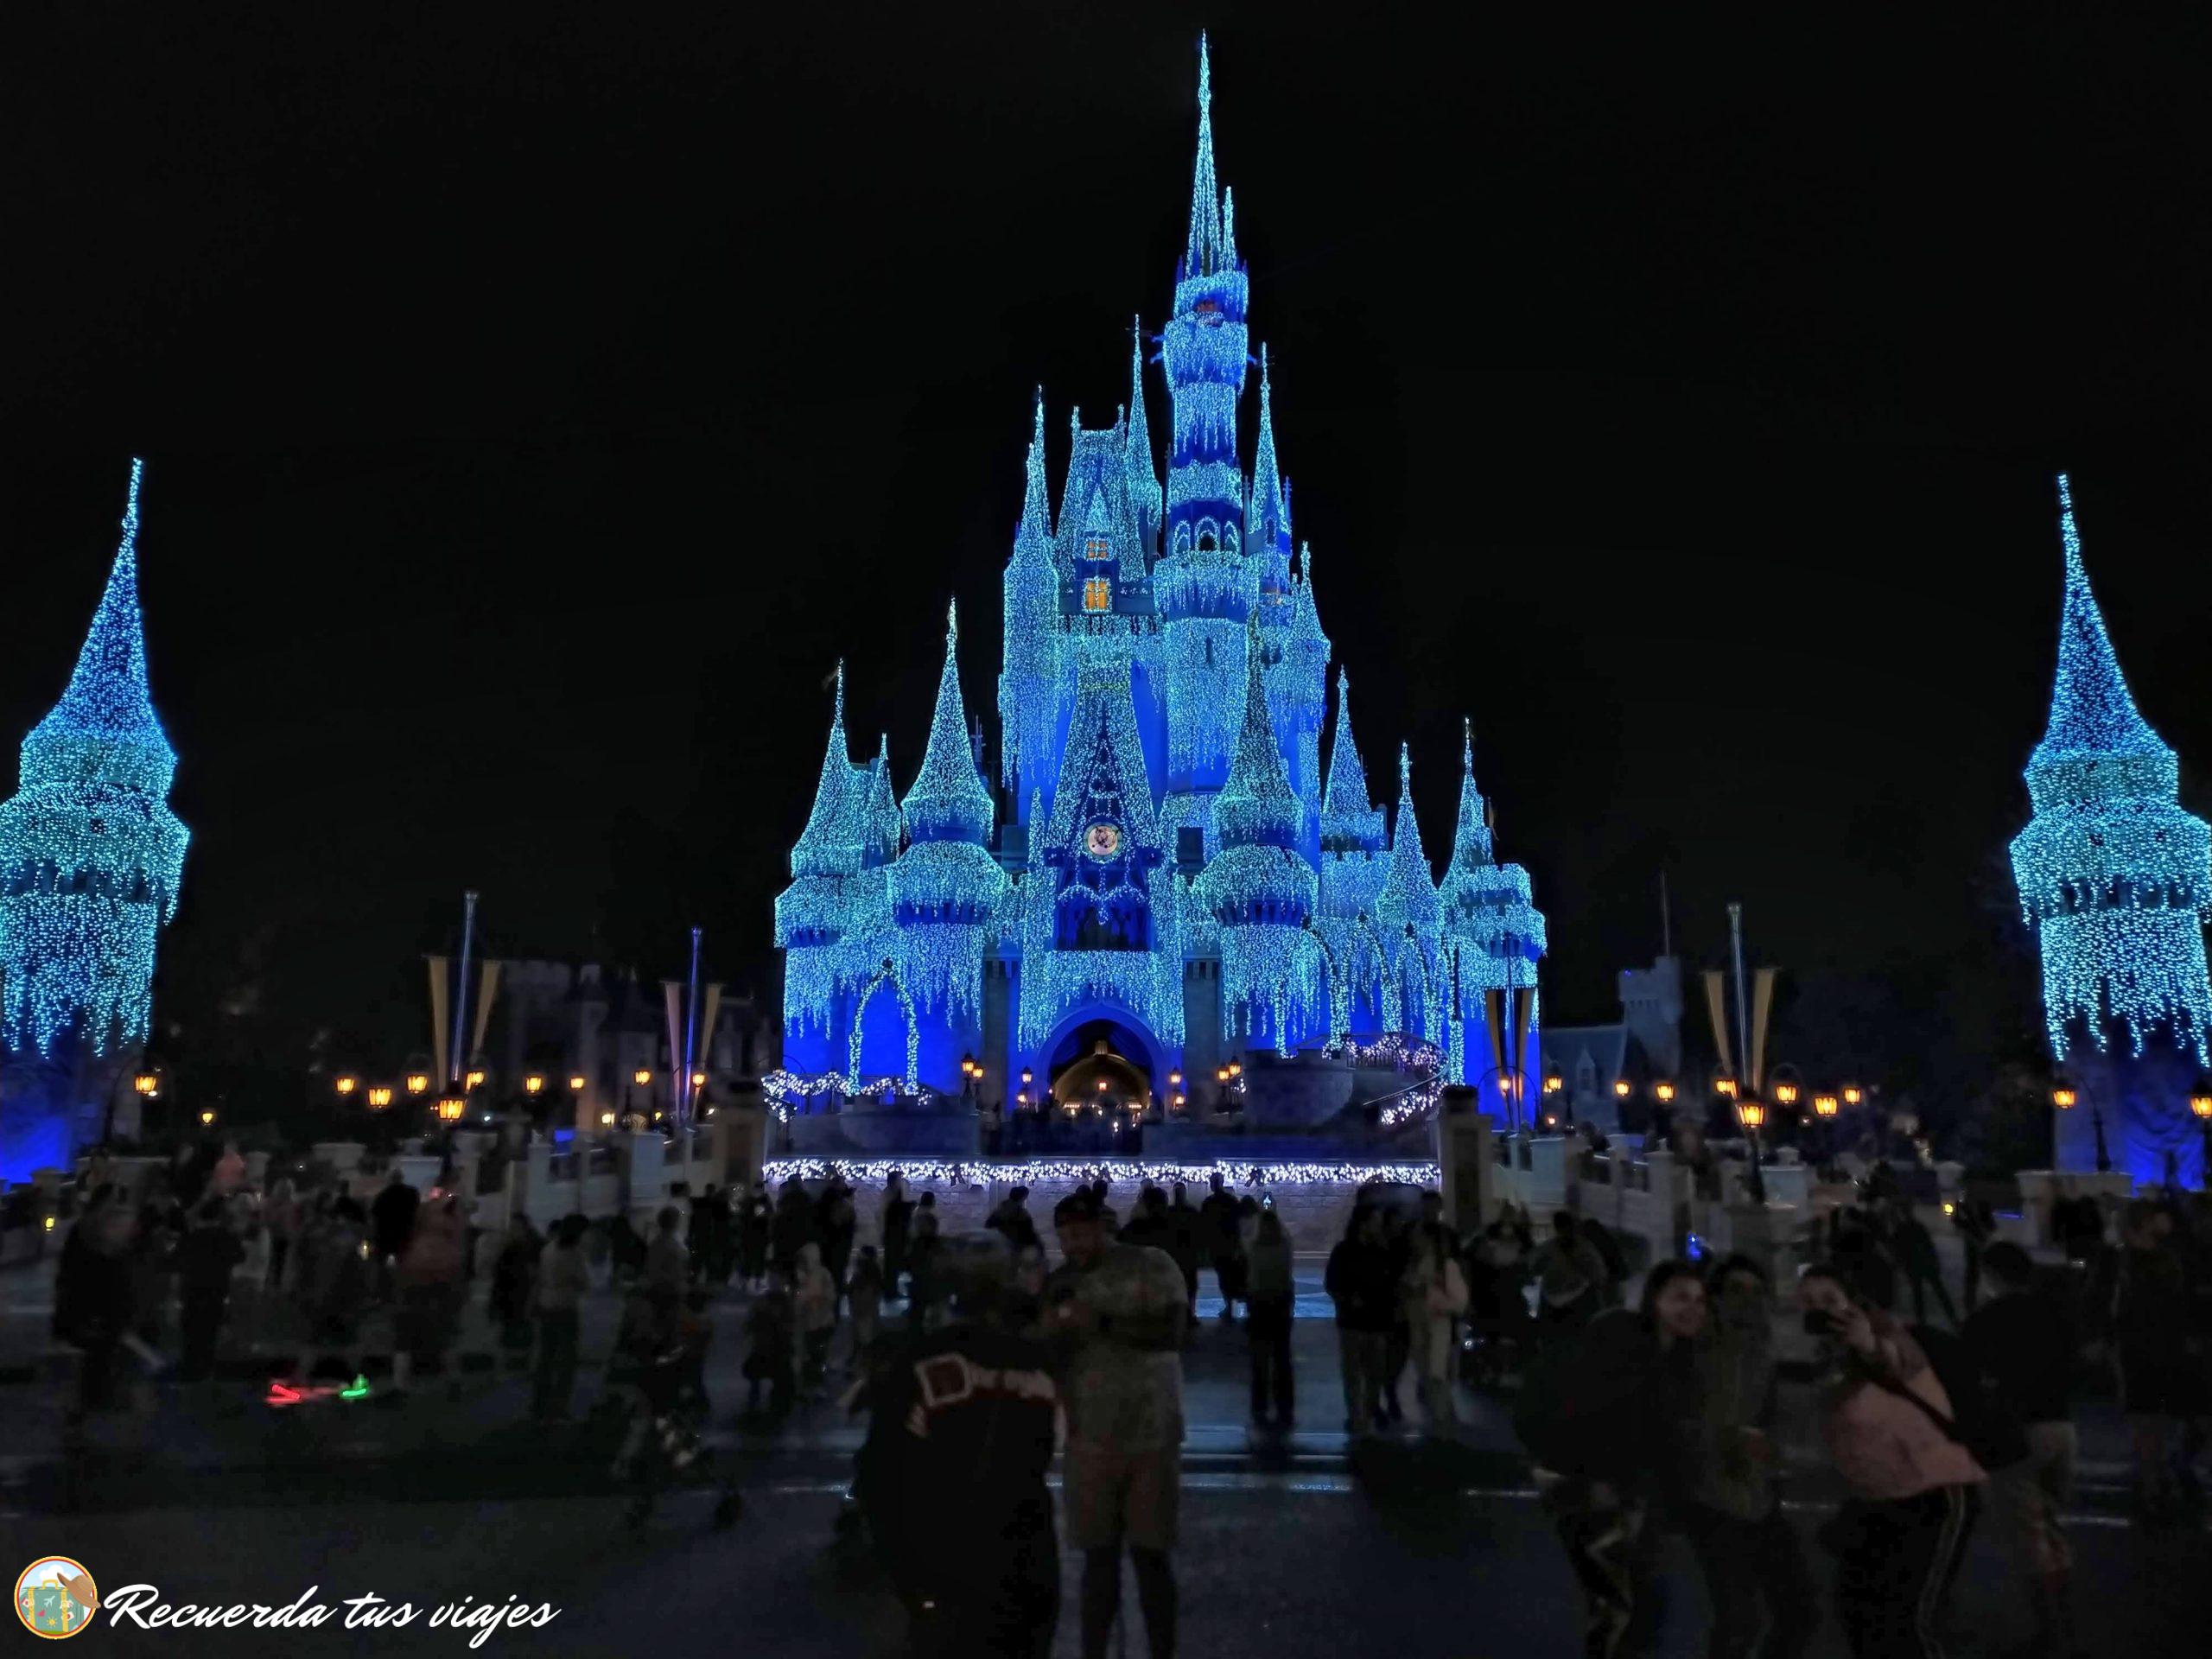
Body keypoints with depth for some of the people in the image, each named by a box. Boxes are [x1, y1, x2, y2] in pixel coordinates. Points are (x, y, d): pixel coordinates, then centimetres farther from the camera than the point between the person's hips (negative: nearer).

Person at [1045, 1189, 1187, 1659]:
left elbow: (1172, 1333, -19)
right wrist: (1053, 1334, -13)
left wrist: (1104, 1323, -24)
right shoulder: (1059, 1286, 5)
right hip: (1090, 1438, 3)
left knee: (1151, 1555, 6)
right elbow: (1048, 1361, 9)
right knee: (1098, 1555, 9)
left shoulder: (1151, 1265, -7)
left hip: (1152, 1435, -3)